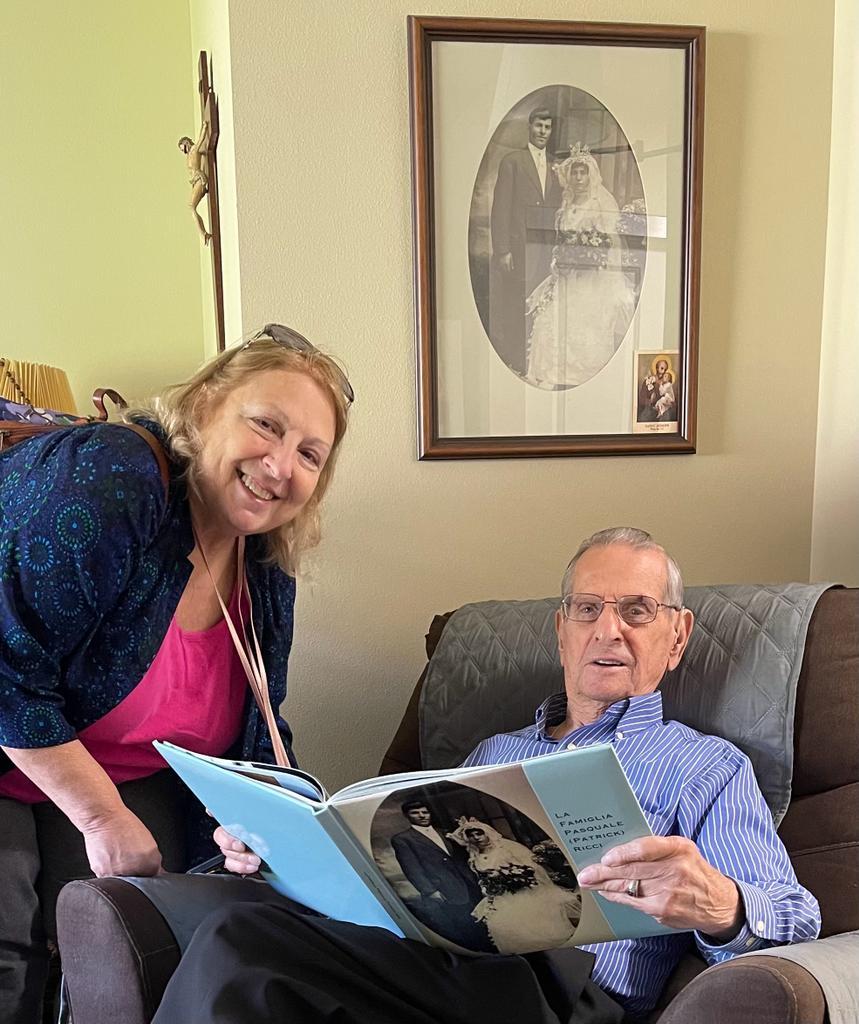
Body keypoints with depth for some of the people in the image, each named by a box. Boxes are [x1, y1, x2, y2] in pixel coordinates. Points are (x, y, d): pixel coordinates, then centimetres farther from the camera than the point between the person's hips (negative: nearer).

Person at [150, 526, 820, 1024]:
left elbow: (792, 920, -1)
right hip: (429, 954, 4)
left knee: (490, 963, -39)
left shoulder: (707, 768, 13)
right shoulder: (496, 753, 29)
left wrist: (720, 910, -27)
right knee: (237, 935, -24)